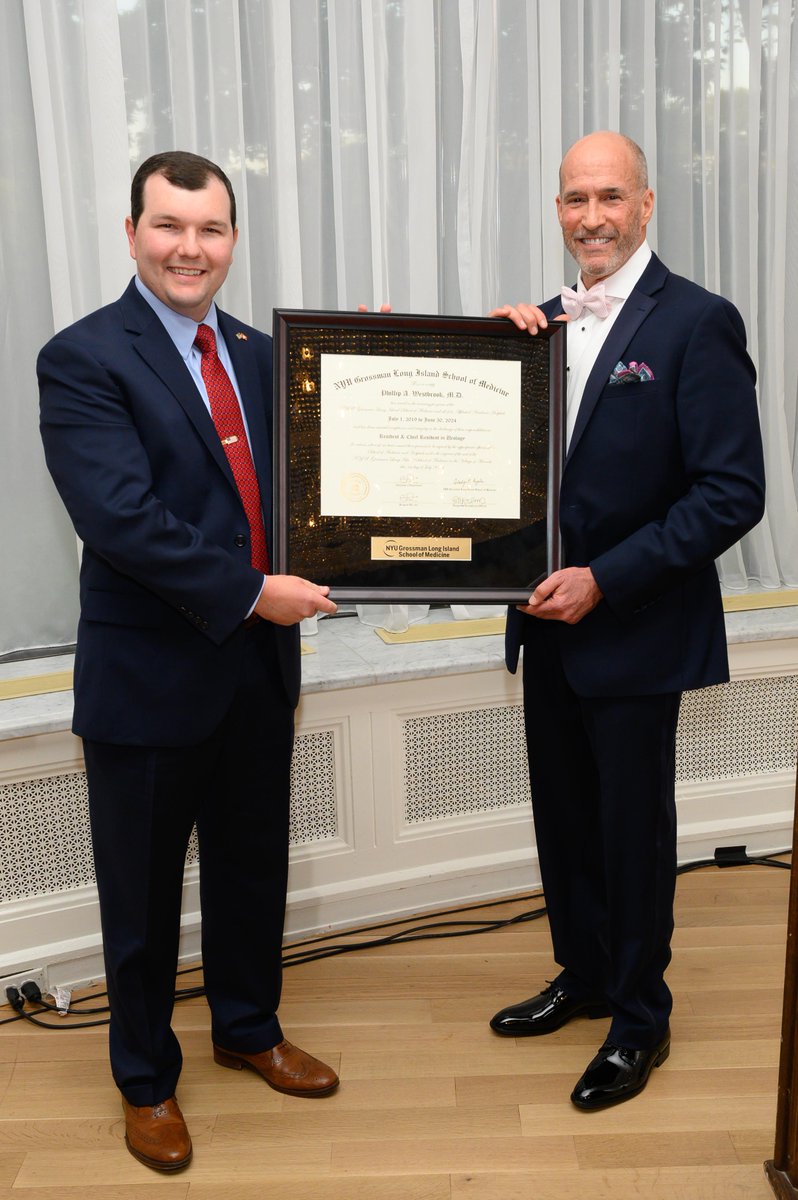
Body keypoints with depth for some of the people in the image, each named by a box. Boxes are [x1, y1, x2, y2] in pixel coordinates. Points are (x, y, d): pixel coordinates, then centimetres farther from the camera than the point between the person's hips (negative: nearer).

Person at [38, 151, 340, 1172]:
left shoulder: (258, 353, 8)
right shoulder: (83, 360, -13)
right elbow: (120, 517, -23)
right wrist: (249, 594, -22)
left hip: (258, 665, 6)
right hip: (149, 675, -5)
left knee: (252, 867, 22)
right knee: (143, 894, 13)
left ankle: (248, 1028, 46)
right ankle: (145, 1078, 37)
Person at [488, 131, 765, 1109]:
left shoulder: (696, 323, -12)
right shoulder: (548, 322, 9)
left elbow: (732, 493, -17)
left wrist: (604, 580, -20)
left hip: (636, 629, -6)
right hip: (551, 623, 6)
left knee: (633, 827, 8)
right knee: (564, 814, 18)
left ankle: (639, 1017, 29)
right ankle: (584, 974, 40)